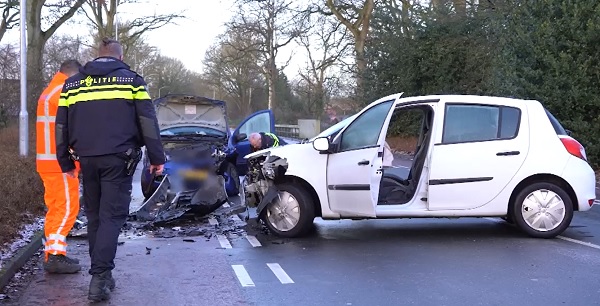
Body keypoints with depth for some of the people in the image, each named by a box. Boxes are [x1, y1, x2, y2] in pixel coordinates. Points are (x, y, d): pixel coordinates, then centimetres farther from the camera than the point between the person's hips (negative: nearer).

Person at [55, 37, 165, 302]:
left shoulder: (72, 84, 13)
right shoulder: (131, 80, 3)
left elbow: (61, 126, 12)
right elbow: (148, 122, -2)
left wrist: (65, 162, 19)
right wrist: (157, 157, 2)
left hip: (87, 159, 4)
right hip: (118, 159, -3)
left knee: (94, 217, 15)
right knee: (112, 217, -4)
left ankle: (102, 274, 19)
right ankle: (99, 278, -14)